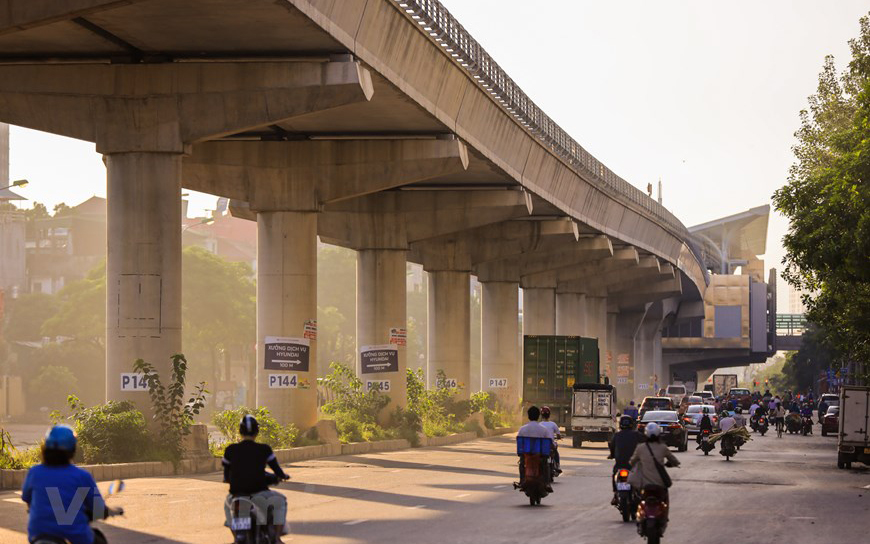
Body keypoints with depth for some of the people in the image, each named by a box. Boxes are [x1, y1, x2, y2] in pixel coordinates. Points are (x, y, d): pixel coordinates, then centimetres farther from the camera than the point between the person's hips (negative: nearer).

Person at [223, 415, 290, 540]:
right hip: (258, 493, -2)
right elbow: (278, 471, 5)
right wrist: (283, 476, 28)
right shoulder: (264, 449, -4)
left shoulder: (230, 450, 0)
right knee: (280, 501, 27)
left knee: (228, 503, 37)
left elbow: (226, 477, 10)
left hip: (237, 492, 2)